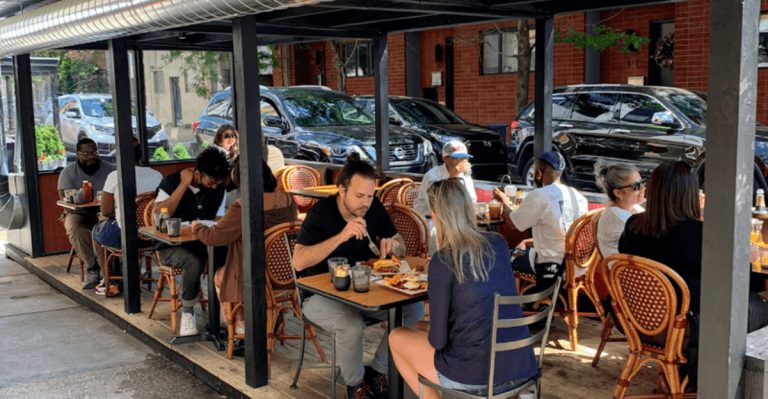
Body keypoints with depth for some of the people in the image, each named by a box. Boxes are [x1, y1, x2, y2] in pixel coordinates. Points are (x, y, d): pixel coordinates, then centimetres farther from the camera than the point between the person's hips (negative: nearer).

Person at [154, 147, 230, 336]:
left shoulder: (217, 187, 3)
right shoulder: (172, 181, -9)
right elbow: (159, 214, -24)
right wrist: (184, 184, -22)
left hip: (201, 242, 4)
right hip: (171, 245, -4)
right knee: (194, 262, -37)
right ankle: (187, 312, -15)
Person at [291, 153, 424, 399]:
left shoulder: (374, 208, -3)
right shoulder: (321, 212, -18)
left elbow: (401, 248, 7)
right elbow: (298, 262, -29)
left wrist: (393, 245, -19)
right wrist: (341, 237, -38)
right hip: (321, 294, -5)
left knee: (414, 309, -15)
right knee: (351, 324, -35)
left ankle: (378, 371, 4)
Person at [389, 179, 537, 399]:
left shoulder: (442, 262, -17)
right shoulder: (498, 244, 1)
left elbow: (438, 340, -11)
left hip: (477, 378, -6)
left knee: (397, 337, 20)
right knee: (422, 328, 28)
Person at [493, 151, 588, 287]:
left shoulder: (538, 196, -18)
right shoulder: (577, 195, 2)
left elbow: (513, 223, -8)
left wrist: (505, 202, 11)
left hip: (551, 265, -7)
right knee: (525, 247, 27)